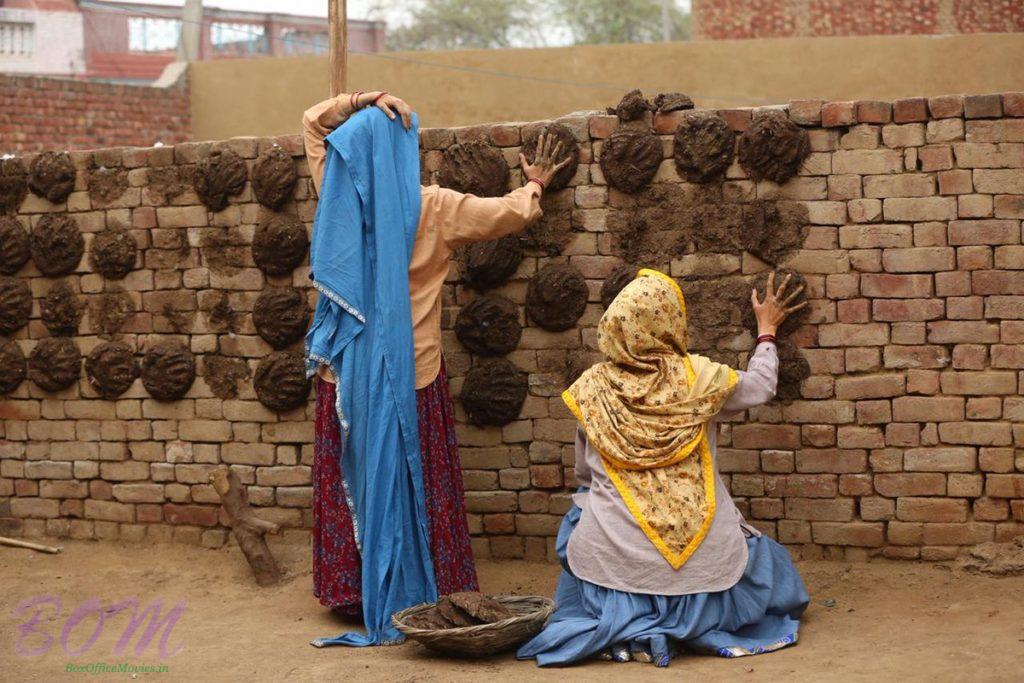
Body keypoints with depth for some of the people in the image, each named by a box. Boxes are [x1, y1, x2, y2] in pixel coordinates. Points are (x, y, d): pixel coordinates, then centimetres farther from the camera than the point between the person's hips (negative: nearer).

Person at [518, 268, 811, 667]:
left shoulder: (592, 388, -1)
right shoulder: (697, 377, -5)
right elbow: (761, 386, 16)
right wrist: (767, 330, 32)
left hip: (615, 562, -1)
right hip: (701, 563, 2)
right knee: (770, 561, 28)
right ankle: (692, 624, 5)